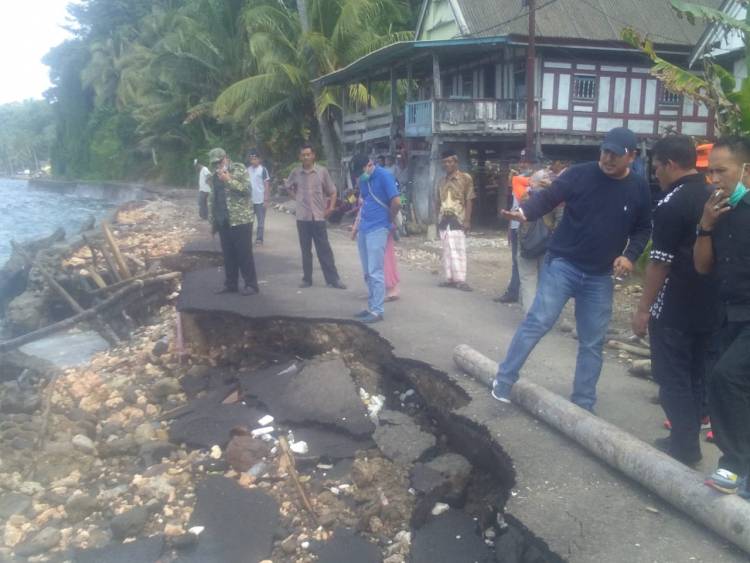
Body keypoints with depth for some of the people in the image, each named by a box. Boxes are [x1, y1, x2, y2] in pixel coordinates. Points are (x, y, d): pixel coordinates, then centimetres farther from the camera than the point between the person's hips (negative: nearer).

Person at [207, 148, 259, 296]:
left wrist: (228, 180, -20)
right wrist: (212, 220, 16)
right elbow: (212, 199, 20)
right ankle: (230, 284, 18)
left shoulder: (239, 169, -4)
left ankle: (251, 284, 5)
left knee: (244, 253, -3)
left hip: (240, 219, -6)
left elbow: (246, 188, -16)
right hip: (223, 221, 6)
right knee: (228, 254, 9)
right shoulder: (214, 177, 15)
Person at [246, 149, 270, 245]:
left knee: (260, 220, 3)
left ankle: (259, 238, 9)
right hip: (250, 200, 5)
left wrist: (266, 200, -12)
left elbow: (267, 185, -7)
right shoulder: (248, 169, 7)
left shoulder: (263, 169, -7)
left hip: (260, 200, -5)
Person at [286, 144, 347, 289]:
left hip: (318, 216, -2)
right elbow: (289, 187, 21)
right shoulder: (296, 172, 2)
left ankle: (333, 279, 3)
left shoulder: (322, 171, -3)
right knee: (305, 250, 9)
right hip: (302, 217, 2)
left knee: (324, 249, 0)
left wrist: (330, 208, -5)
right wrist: (298, 197, 8)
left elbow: (332, 191, 5)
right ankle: (307, 279, 18)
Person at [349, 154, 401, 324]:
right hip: (364, 229, 8)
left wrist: (389, 220, -3)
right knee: (367, 273, 12)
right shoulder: (364, 179, 12)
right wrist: (359, 224, 13)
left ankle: (377, 311, -2)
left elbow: (397, 202, -16)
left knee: (375, 272, -7)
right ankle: (372, 307, 21)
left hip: (377, 229, -8)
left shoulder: (384, 176, -12)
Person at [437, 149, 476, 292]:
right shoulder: (443, 181, 14)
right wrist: (438, 220, 13)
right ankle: (450, 278, 12)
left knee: (458, 249, -8)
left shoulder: (465, 178, -2)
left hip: (458, 219, -5)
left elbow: (469, 200, -5)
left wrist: (467, 220, -12)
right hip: (444, 220, 6)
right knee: (447, 250, 7)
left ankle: (460, 280, -7)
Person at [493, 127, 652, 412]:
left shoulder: (639, 189, 2)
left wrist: (630, 255, -6)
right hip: (562, 264, -3)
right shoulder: (580, 174, -7)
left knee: (592, 342, 9)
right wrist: (524, 212, -33)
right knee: (538, 322, -12)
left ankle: (583, 405, 21)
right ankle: (503, 381, 2)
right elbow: (548, 197, -12)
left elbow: (643, 228, 12)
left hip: (600, 277, 4)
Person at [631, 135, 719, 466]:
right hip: (710, 305, 8)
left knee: (672, 378, 3)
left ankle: (684, 445, 8)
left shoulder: (671, 204, -17)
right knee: (698, 375, 16)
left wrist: (643, 309, -11)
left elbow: (660, 263, -18)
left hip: (674, 308, -8)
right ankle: (690, 435, 26)